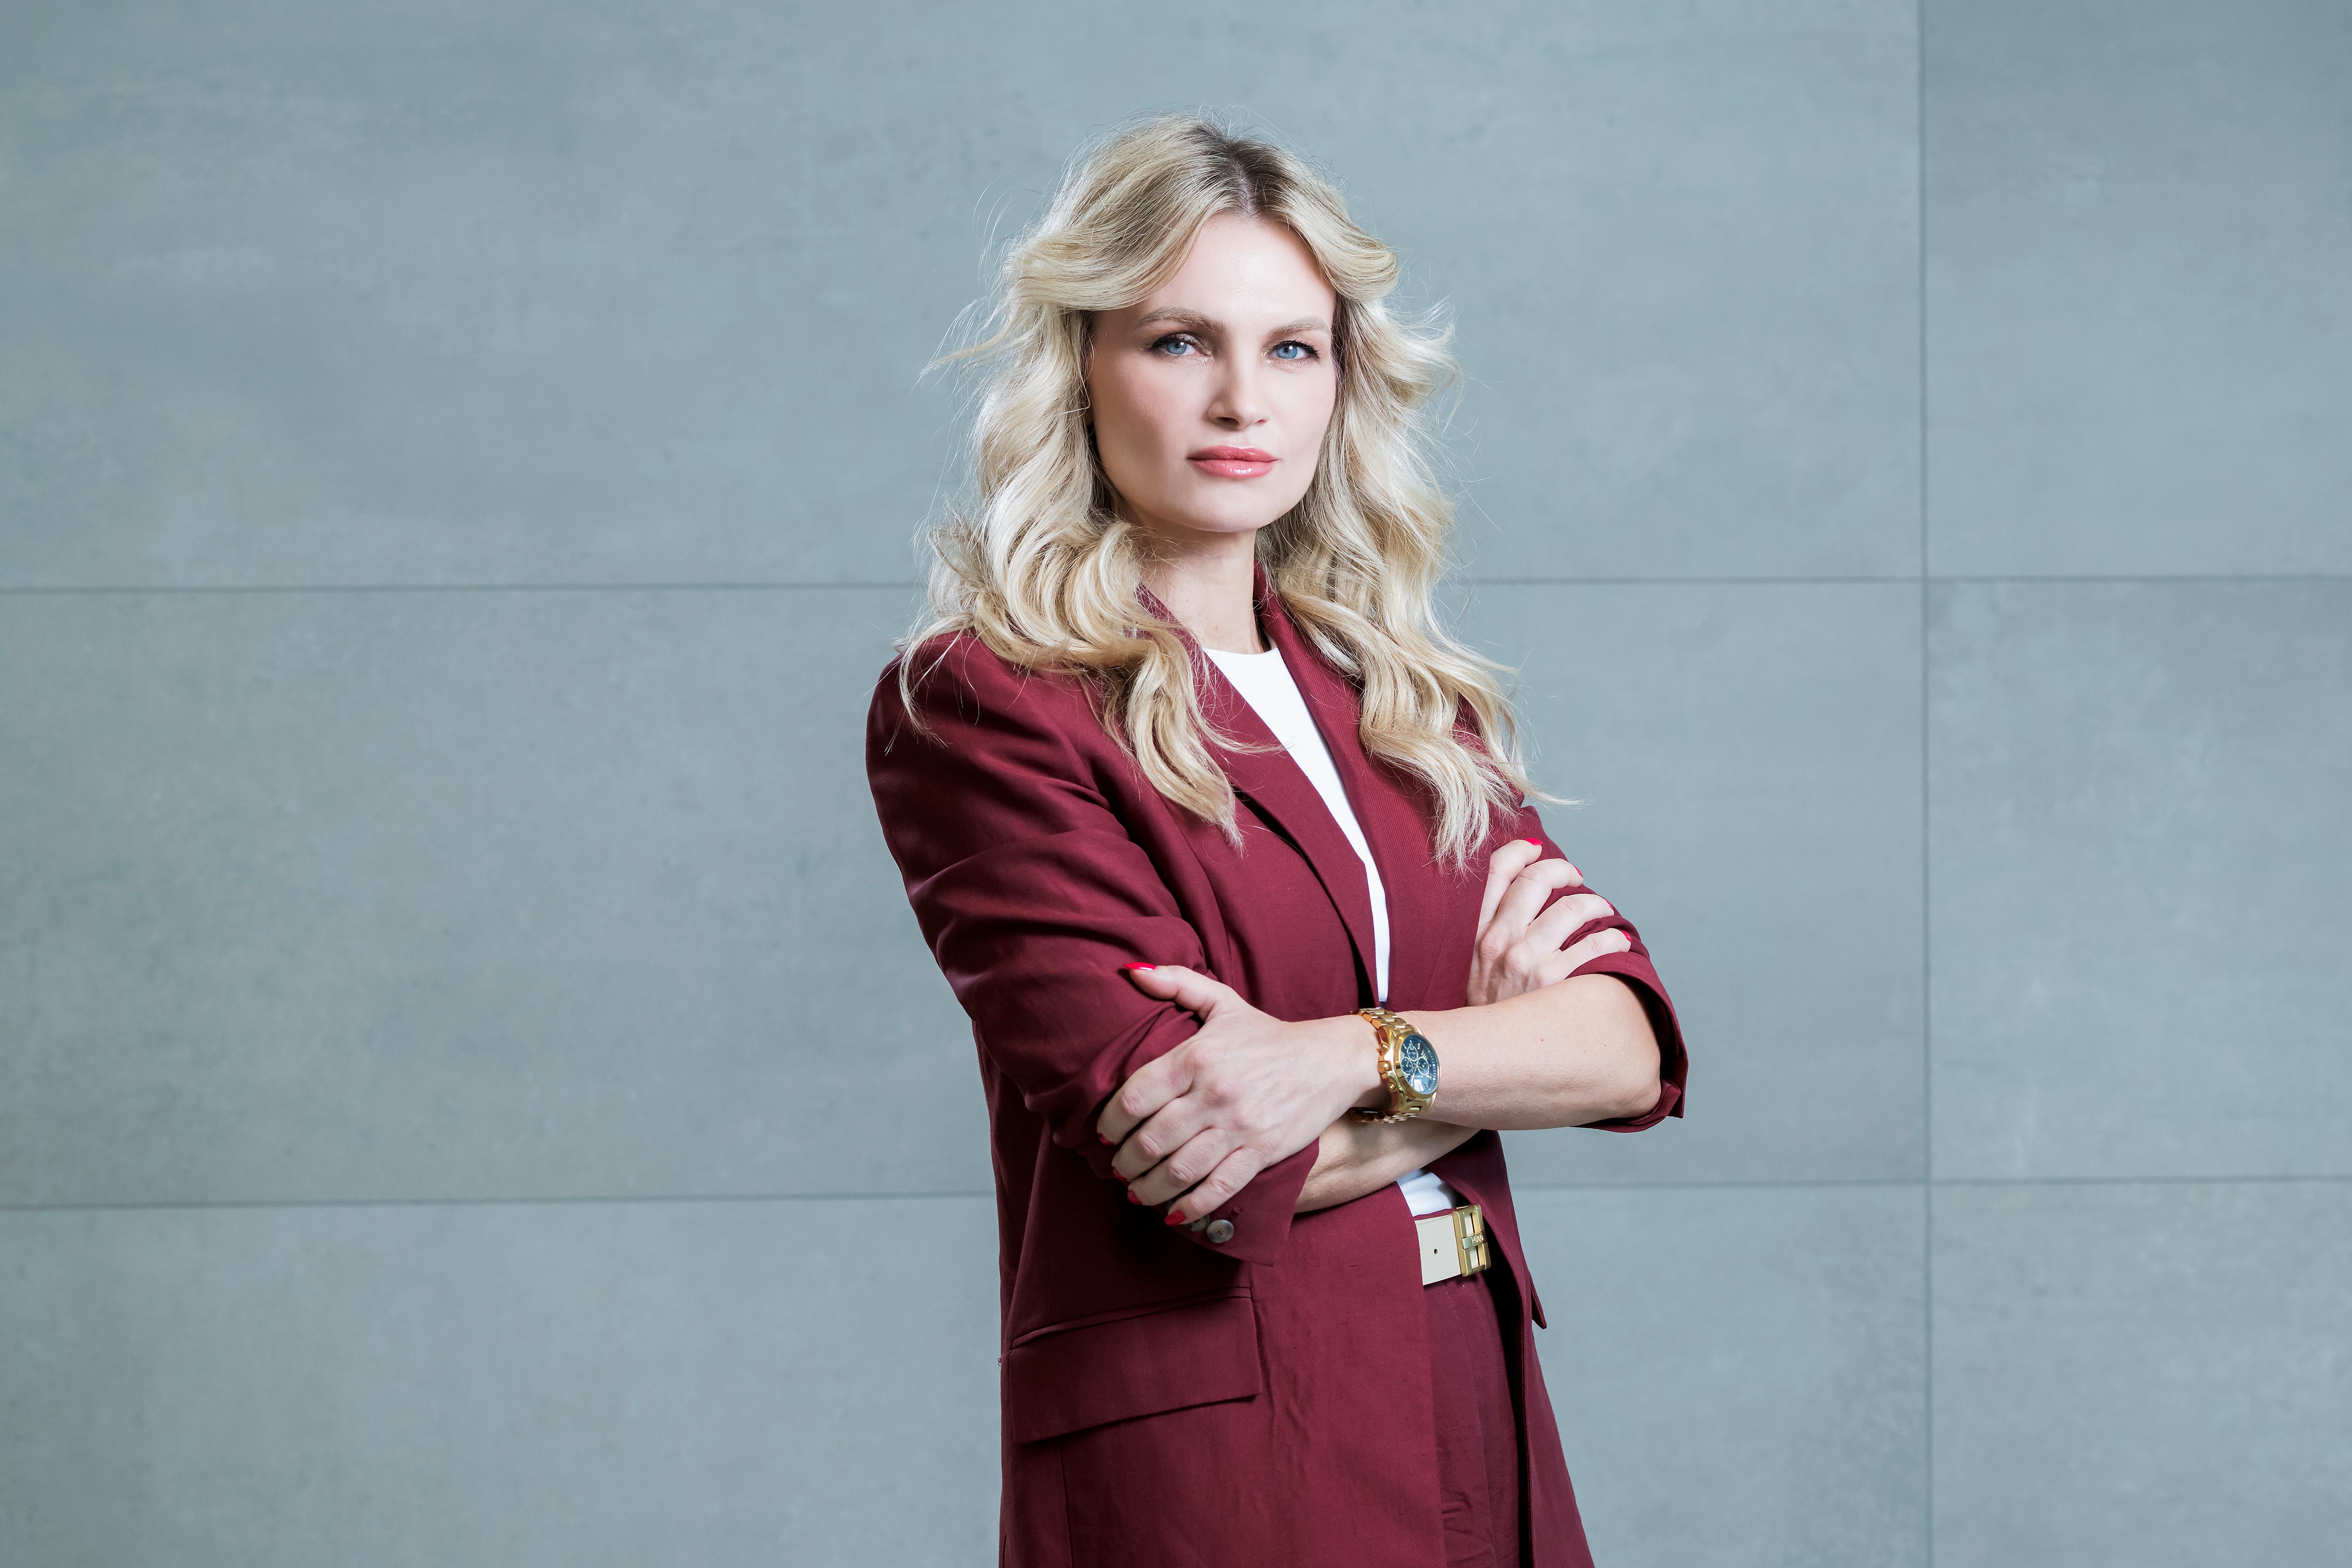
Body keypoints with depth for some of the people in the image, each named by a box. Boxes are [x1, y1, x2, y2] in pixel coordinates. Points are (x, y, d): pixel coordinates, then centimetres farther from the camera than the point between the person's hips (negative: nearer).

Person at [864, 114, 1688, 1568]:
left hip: (1483, 1424, 6)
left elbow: (1632, 1048, -1)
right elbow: (1190, 1158, -17)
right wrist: (1494, 1044, -4)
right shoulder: (978, 706, -8)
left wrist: (1355, 1055, -18)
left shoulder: (1401, 697, 10)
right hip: (1197, 1444, -5)